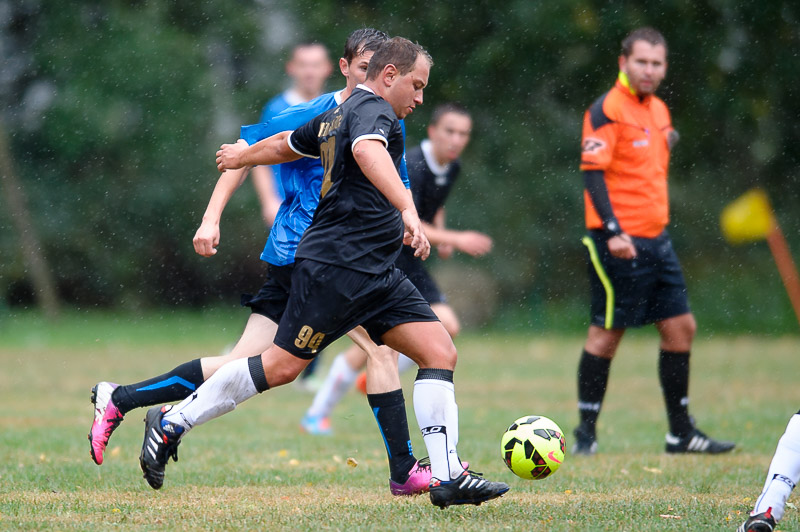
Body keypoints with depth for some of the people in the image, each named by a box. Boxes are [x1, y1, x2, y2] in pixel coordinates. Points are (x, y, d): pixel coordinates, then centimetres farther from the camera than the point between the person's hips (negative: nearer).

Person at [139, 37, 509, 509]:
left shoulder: (338, 116, 19)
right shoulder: (373, 109, -10)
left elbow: (285, 143, 36)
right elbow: (369, 152, -34)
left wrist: (242, 156, 57)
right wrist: (408, 210, -47)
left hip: (376, 274, 10)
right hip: (335, 265, -10)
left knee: (440, 352, -2)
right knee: (282, 367, -5)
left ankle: (449, 478, -6)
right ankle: (171, 423, 10)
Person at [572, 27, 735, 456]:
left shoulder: (659, 110, 15)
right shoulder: (607, 110, -11)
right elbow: (592, 171, -18)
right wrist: (612, 231, -24)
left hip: (655, 239, 8)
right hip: (619, 242, -8)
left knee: (681, 327, 7)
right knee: (606, 333, -3)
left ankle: (681, 432, 15)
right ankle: (586, 432, 6)